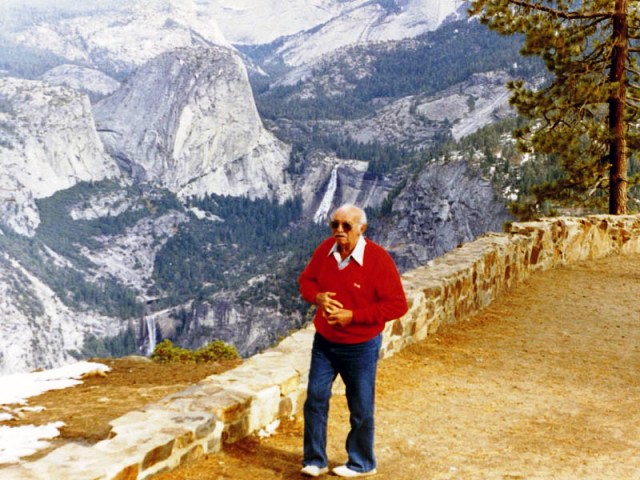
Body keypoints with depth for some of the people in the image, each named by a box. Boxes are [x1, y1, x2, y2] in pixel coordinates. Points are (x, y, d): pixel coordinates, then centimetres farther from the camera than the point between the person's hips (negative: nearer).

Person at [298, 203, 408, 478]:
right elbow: (306, 280, 10)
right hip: (324, 342, 4)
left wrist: (352, 316, -24)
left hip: (361, 347, -4)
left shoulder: (378, 259, -20)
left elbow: (397, 305, -20)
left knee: (361, 409, 9)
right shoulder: (325, 250, -4)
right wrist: (317, 297, -14)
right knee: (315, 399, 6)